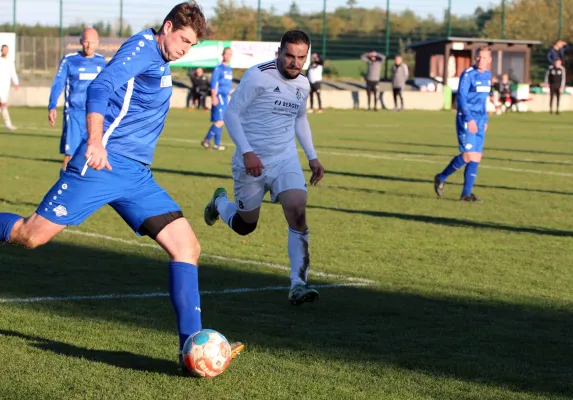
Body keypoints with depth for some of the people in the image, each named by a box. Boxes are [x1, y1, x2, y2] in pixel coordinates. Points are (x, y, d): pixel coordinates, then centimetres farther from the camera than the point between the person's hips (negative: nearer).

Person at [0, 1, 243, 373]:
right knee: (31, 235, -9)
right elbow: (100, 89, -22)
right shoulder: (141, 47, -6)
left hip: (136, 176, 8)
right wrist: (95, 141, -36)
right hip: (102, 164, -8)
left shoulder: (161, 63, 21)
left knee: (187, 246, -5)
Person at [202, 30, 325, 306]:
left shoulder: (303, 84, 6)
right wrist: (247, 152, -24)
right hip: (252, 162, -4)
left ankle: (298, 284, -17)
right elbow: (231, 114, -14)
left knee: (298, 212, -19)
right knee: (245, 226, 10)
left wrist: (312, 157, 19)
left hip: (285, 159, 4)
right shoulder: (258, 76, -14)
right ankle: (220, 202, 46)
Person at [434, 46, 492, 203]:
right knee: (468, 155, -13)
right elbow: (461, 97, -16)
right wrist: (469, 119, -23)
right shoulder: (468, 74, -11)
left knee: (476, 157, 2)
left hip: (479, 121, 7)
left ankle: (466, 193, 5)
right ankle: (441, 178, 7)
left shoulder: (487, 75, 13)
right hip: (466, 119, -7)